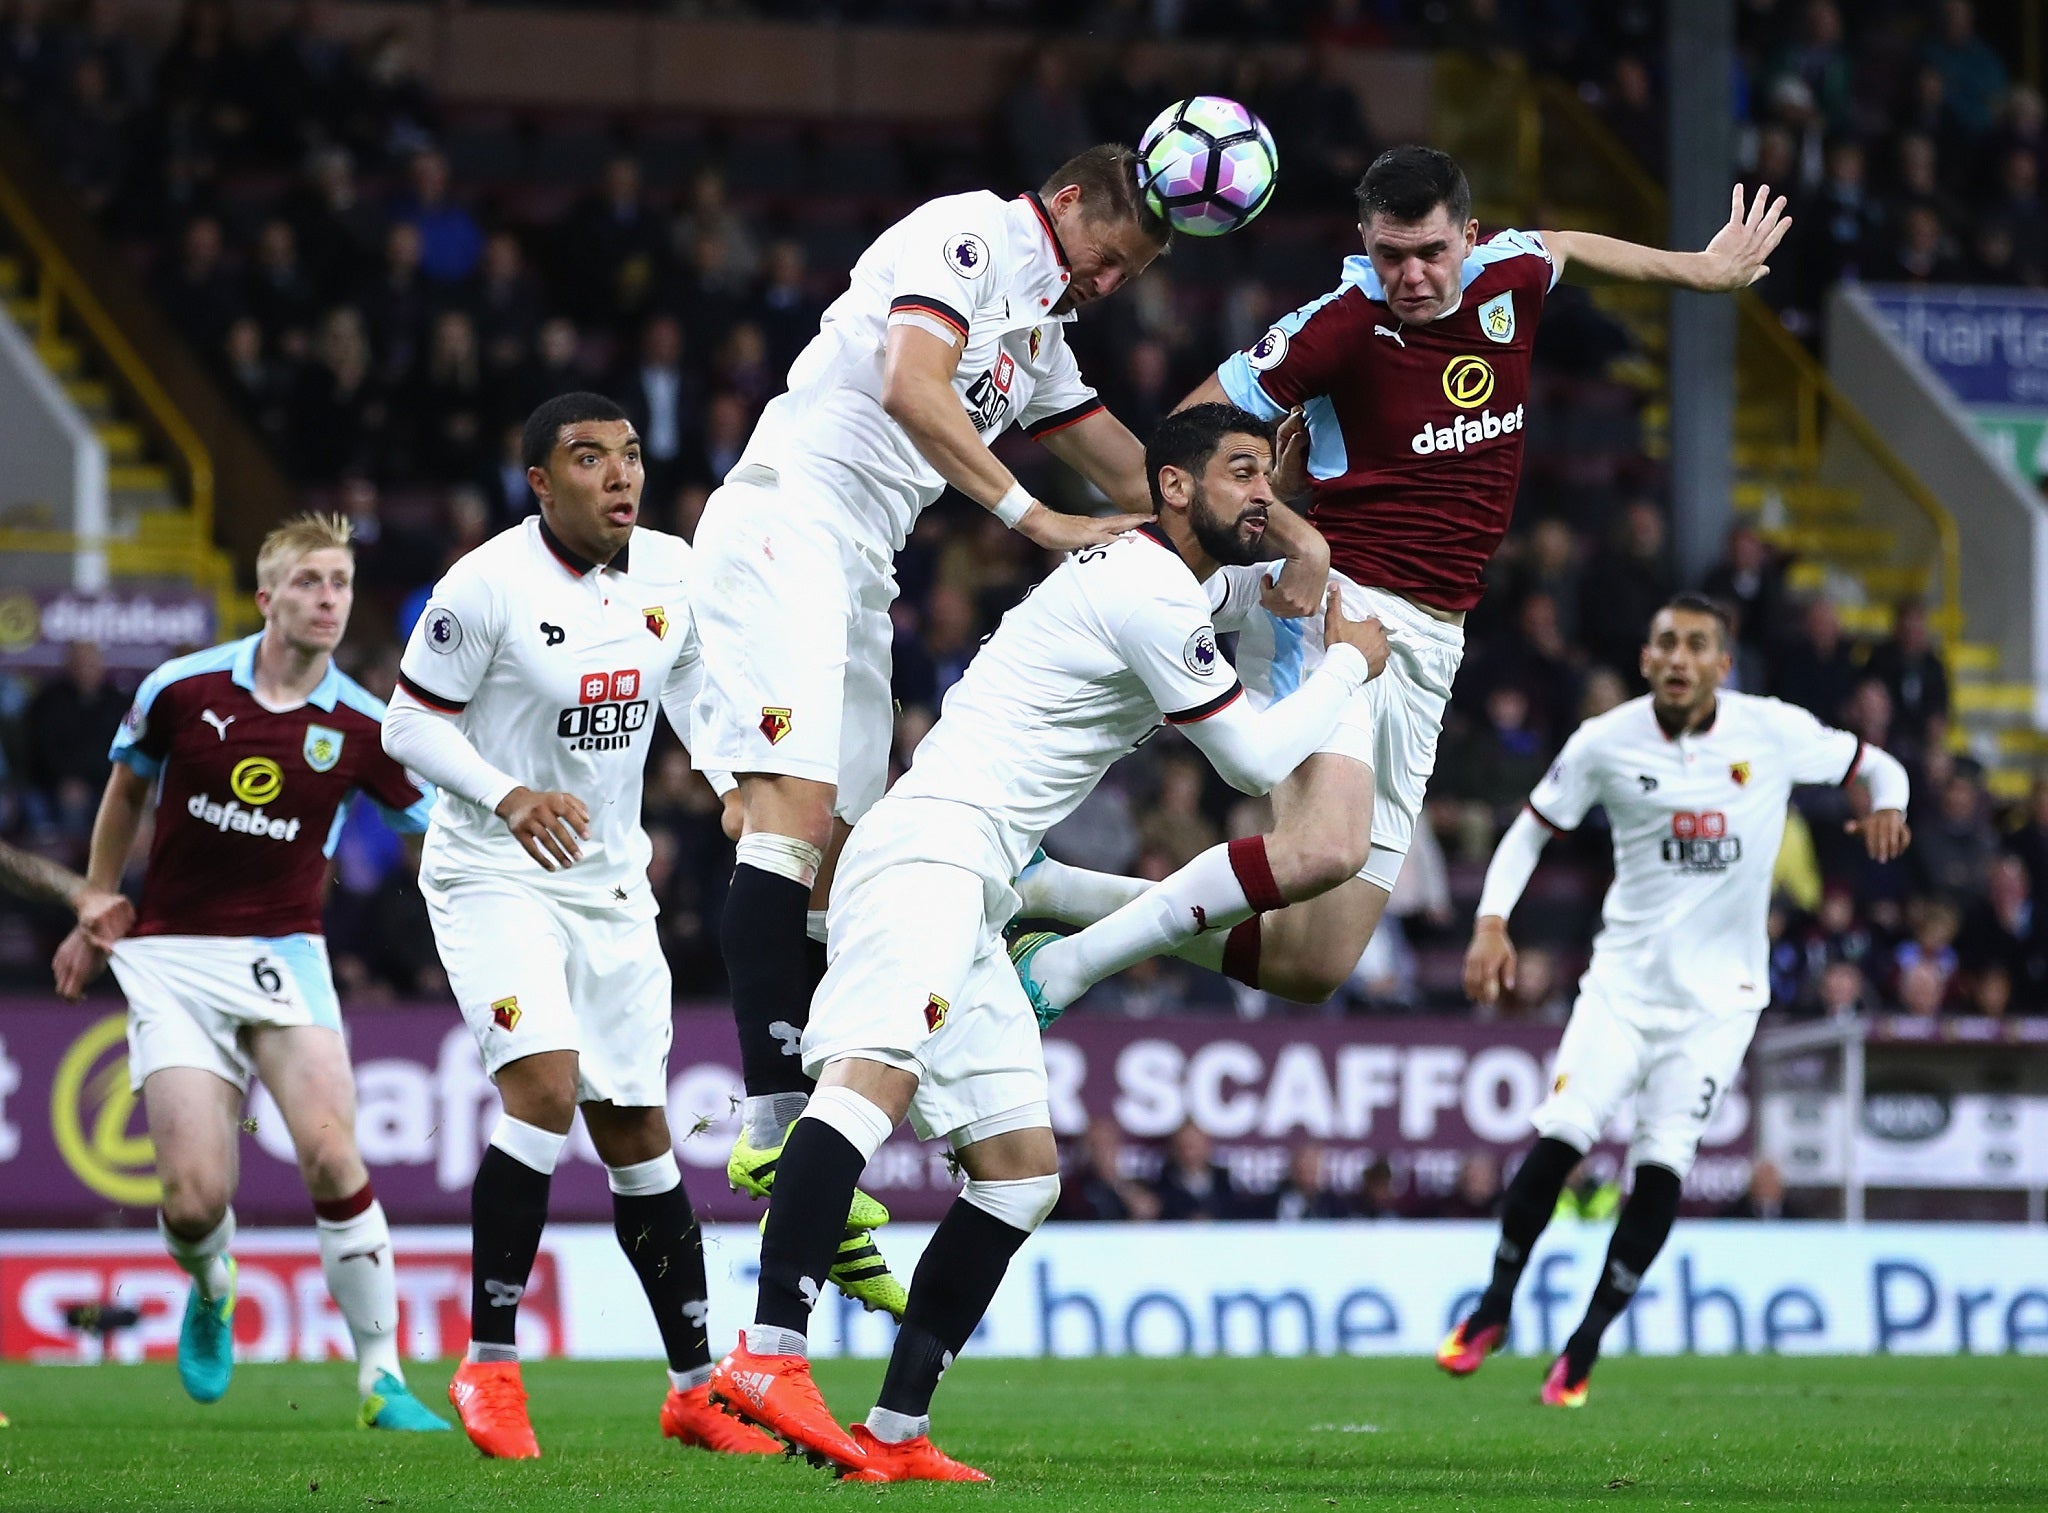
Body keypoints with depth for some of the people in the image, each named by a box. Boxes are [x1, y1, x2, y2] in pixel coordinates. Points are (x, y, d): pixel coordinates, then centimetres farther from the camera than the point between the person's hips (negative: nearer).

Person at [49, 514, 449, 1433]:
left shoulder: (363, 727, -4)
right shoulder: (181, 690, -3)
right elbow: (127, 790, 16)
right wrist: (97, 908, 21)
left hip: (281, 951, 0)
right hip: (170, 958, 0)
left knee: (330, 1154, -22)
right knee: (194, 1198, -11)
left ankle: (382, 1379, -11)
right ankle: (210, 1292, 28)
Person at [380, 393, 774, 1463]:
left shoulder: (672, 572, 1)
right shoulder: (489, 584, -17)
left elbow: (699, 702, 15)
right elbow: (410, 724, -12)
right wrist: (511, 797, -28)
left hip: (610, 881, 6)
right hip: (495, 876, -6)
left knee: (636, 1127, 9)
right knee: (545, 1085, -24)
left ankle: (695, 1384, 18)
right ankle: (488, 1367, -14)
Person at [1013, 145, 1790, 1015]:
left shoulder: (1509, 277, 4)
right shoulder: (1344, 326, -13)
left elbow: (1568, 246, 30)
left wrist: (1702, 268, 37)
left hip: (1429, 648, 7)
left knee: (1310, 969, 0)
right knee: (1324, 849, -35)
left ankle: (1056, 891, 13)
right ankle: (1066, 964, -21)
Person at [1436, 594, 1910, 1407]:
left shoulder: (1774, 732, -7)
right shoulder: (1607, 742, -5)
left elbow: (1873, 765, 7)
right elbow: (1531, 830, 7)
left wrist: (1886, 807, -16)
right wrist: (1492, 923, -7)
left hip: (1717, 994, -1)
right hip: (1625, 975, 1)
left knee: (1661, 1166, -9)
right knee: (1559, 1135, -12)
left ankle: (1584, 1346, 5)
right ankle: (1494, 1308, 8)